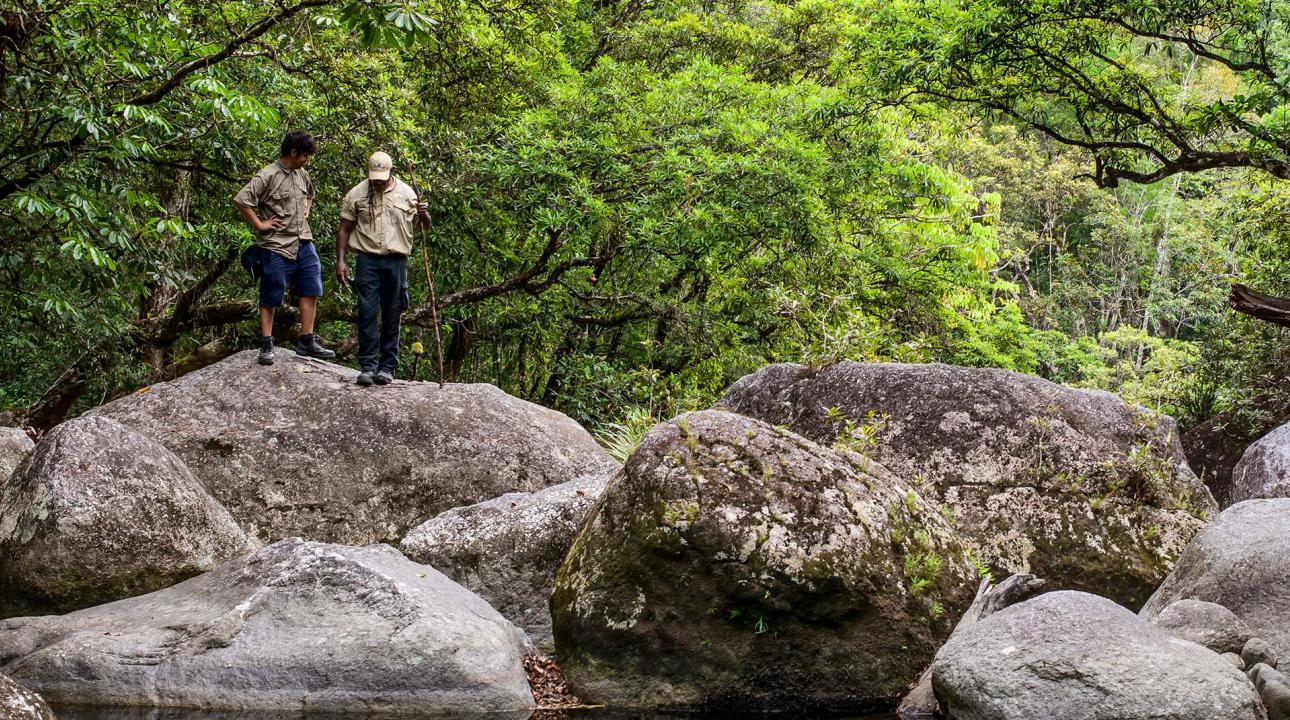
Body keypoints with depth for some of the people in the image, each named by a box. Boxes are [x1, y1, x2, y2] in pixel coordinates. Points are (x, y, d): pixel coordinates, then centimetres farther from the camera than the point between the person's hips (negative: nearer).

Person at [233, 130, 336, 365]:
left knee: (310, 290, 5)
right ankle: (266, 345, 8)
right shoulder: (268, 176, -14)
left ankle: (306, 341, 12)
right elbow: (241, 200, -19)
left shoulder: (302, 175, 9)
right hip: (277, 247, -7)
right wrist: (259, 225, -15)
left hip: (303, 244, 7)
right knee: (270, 298, 2)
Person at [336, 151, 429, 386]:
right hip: (367, 260, -1)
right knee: (367, 313, -6)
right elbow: (344, 230, 6)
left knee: (392, 316, 4)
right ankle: (368, 366, -4)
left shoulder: (406, 193, 7)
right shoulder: (357, 194, 3)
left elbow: (424, 224, 13)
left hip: (396, 261, 1)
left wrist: (424, 215, -11)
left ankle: (387, 367, 10)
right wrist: (340, 261, -2)